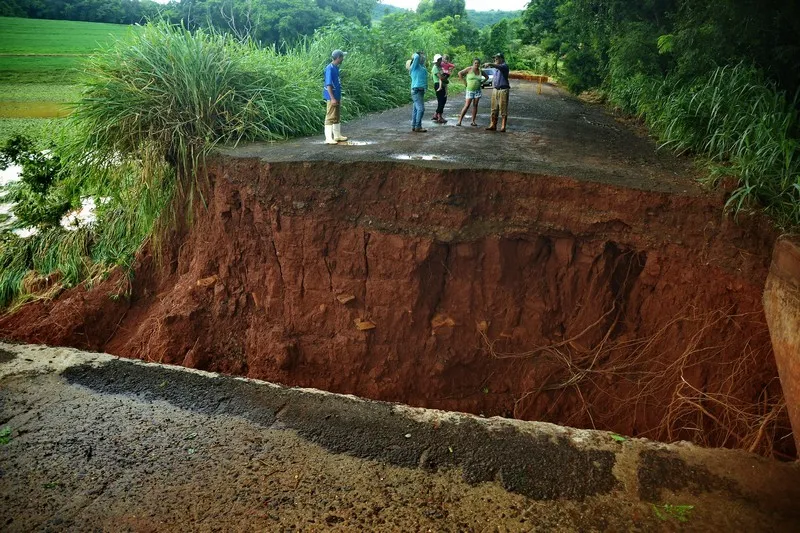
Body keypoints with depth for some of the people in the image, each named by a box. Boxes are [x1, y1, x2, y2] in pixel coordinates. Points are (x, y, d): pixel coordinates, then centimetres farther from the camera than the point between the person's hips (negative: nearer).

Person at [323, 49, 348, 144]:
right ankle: (328, 138, -5)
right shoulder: (329, 69, -16)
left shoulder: (336, 68, 12)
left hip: (336, 97, 9)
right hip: (331, 98, -9)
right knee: (330, 117, -7)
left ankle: (337, 136, 25)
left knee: (337, 117, 16)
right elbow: (328, 84, -19)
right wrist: (332, 98, -23)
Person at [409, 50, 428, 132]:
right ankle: (418, 127, -12)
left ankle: (414, 126, 16)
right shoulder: (415, 66, -10)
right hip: (416, 90, -9)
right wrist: (414, 55, -3)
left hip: (420, 90, 9)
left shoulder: (422, 67, 17)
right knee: (421, 109, -14)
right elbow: (416, 57, -23)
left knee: (416, 109, 11)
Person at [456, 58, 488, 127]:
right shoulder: (469, 69, -4)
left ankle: (473, 121, 5)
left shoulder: (480, 71, 7)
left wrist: (482, 82, 9)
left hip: (477, 90, 4)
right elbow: (460, 73, -3)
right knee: (467, 106, -10)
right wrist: (464, 82, -6)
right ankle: (459, 121, -7)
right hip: (470, 90, -4)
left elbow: (487, 77, 23)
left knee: (475, 105, 2)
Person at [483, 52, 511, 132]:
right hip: (495, 89, 8)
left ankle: (503, 126, -3)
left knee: (503, 109, -5)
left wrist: (490, 64, -44)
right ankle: (493, 125, 10)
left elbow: (499, 67, -31)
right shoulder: (495, 68, 17)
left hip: (503, 90, -7)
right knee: (494, 108, 6)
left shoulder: (504, 66, -8)